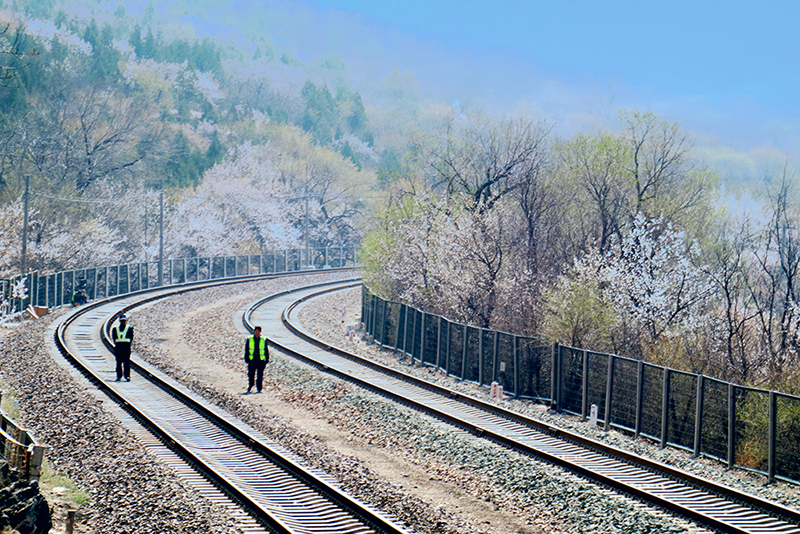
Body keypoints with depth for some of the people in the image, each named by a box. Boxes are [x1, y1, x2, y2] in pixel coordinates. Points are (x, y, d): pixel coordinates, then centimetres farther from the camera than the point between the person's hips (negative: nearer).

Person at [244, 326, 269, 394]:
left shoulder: (263, 340, 7)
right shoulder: (249, 340, 6)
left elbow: (266, 351, 10)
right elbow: (246, 350, 7)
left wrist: (267, 360, 5)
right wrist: (246, 359, 1)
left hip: (261, 360, 0)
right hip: (252, 360, 0)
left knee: (260, 375, -2)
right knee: (251, 375, 4)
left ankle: (258, 389, 5)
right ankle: (249, 388, 18)